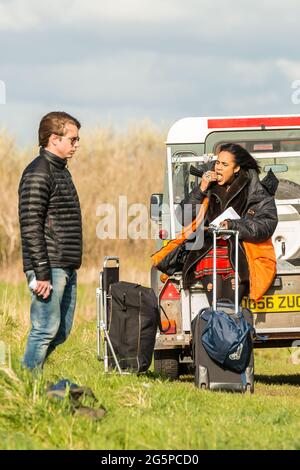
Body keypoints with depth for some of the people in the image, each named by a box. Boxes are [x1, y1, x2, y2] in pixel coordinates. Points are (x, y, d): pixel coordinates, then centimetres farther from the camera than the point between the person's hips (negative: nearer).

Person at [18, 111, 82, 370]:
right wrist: (41, 273, -21)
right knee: (46, 329, -9)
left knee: (61, 331, 11)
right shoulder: (38, 173, -12)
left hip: (67, 268, 10)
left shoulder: (61, 171, 19)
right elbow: (31, 226, -18)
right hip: (50, 268, -10)